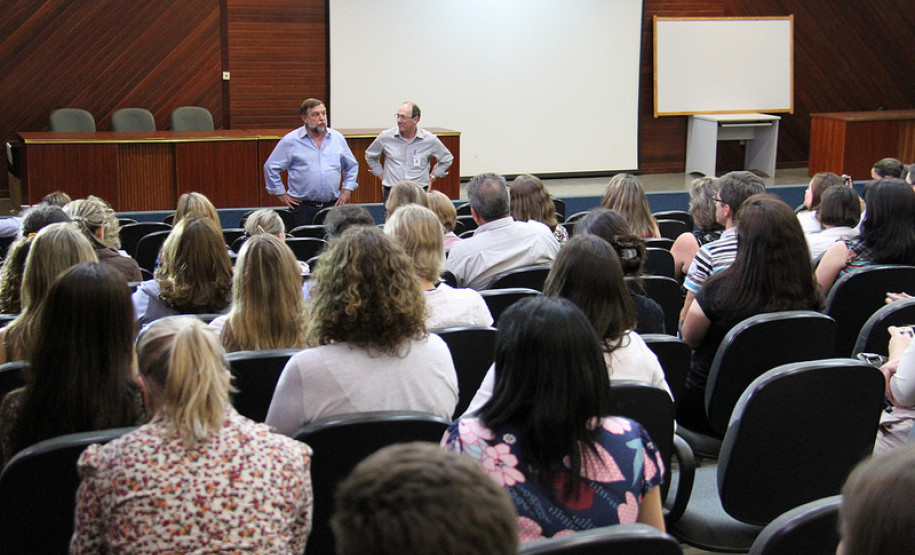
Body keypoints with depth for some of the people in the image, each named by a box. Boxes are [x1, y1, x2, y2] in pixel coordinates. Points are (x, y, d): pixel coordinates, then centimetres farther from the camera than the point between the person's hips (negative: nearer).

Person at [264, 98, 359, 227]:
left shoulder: (337, 138, 11)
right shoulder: (290, 141, 0)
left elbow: (352, 166, 23)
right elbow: (270, 168, 6)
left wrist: (347, 190, 12)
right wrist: (281, 194, 3)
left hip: (332, 206, 3)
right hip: (303, 208, -3)